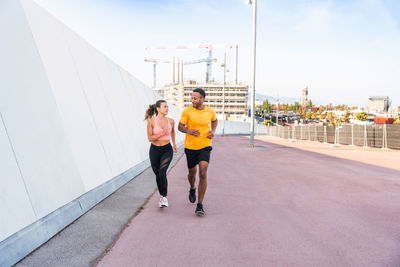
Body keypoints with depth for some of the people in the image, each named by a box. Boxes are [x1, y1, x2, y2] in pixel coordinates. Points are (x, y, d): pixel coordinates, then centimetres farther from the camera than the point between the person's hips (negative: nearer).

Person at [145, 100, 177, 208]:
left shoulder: (170, 121, -4)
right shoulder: (151, 121, -12)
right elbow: (150, 138, -12)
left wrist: (174, 144, 28)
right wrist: (163, 133, -23)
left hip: (167, 150, 0)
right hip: (155, 150, 0)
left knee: (162, 173, -19)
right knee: (158, 174, 12)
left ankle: (164, 197, -4)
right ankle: (161, 196, 34)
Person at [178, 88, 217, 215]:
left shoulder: (210, 111, -1)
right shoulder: (187, 111, -7)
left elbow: (214, 121, 21)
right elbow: (180, 126, -2)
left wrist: (213, 131, 1)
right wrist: (189, 131, -23)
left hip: (205, 147, 0)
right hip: (190, 147, 1)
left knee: (203, 175, -14)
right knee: (192, 173, 16)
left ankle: (200, 205, -7)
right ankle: (192, 189, 52)